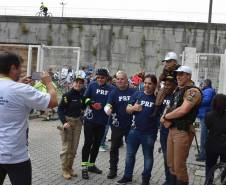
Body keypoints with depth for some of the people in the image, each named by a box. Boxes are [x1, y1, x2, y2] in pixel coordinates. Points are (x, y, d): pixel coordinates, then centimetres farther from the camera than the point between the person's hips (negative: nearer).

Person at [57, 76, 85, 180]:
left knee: (74, 147, 11)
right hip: (67, 121, -5)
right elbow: (60, 109, -15)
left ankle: (70, 168, 25)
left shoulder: (82, 96, 4)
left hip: (78, 122, 5)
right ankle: (64, 170, 12)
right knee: (66, 147, -1)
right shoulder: (67, 95, -12)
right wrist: (64, 122, -25)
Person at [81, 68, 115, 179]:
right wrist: (90, 102, -18)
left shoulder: (111, 89, -2)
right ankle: (84, 167, 7)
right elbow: (85, 98, 0)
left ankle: (91, 165, 29)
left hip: (102, 120, 3)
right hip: (90, 119, -2)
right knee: (88, 143, -2)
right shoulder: (92, 85, -4)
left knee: (97, 143, 13)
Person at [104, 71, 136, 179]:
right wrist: (108, 109, -37)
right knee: (114, 148, 8)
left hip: (130, 125, 0)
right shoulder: (113, 92, -3)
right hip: (117, 125, 0)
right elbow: (108, 105, -16)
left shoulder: (133, 92, -2)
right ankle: (113, 170, 21)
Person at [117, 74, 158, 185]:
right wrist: (133, 108, -20)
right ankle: (127, 176, 27)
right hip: (135, 130, 3)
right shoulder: (137, 94, 2)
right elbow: (127, 109, 1)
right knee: (130, 154, 12)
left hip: (149, 132, -3)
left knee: (148, 156, 11)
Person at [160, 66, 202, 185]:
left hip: (183, 131, -9)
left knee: (179, 166, -3)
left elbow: (183, 110, -25)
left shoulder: (193, 91, -13)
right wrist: (166, 119, -4)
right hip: (172, 129, 9)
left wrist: (165, 117, -11)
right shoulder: (177, 90, 16)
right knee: (171, 164, 16)